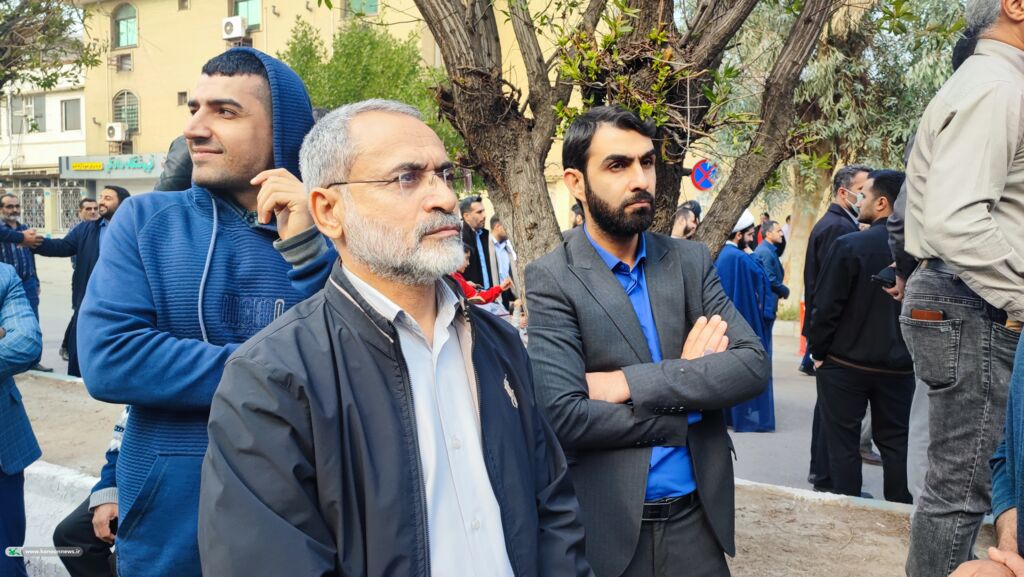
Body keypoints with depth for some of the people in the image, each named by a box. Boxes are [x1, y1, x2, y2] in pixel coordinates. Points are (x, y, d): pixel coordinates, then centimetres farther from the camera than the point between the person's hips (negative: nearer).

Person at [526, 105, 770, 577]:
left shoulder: (690, 261, 3)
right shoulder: (551, 279, -10)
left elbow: (753, 366, -8)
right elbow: (563, 418, -20)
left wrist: (632, 383, -18)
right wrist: (687, 393, -12)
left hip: (697, 519, 4)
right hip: (608, 527, -3)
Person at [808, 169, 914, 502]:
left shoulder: (849, 245, -15)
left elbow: (827, 306, -14)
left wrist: (818, 351, -2)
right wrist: (907, 350, 16)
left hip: (846, 363, -4)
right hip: (899, 366, 4)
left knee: (844, 442, 7)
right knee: (894, 441, 15)